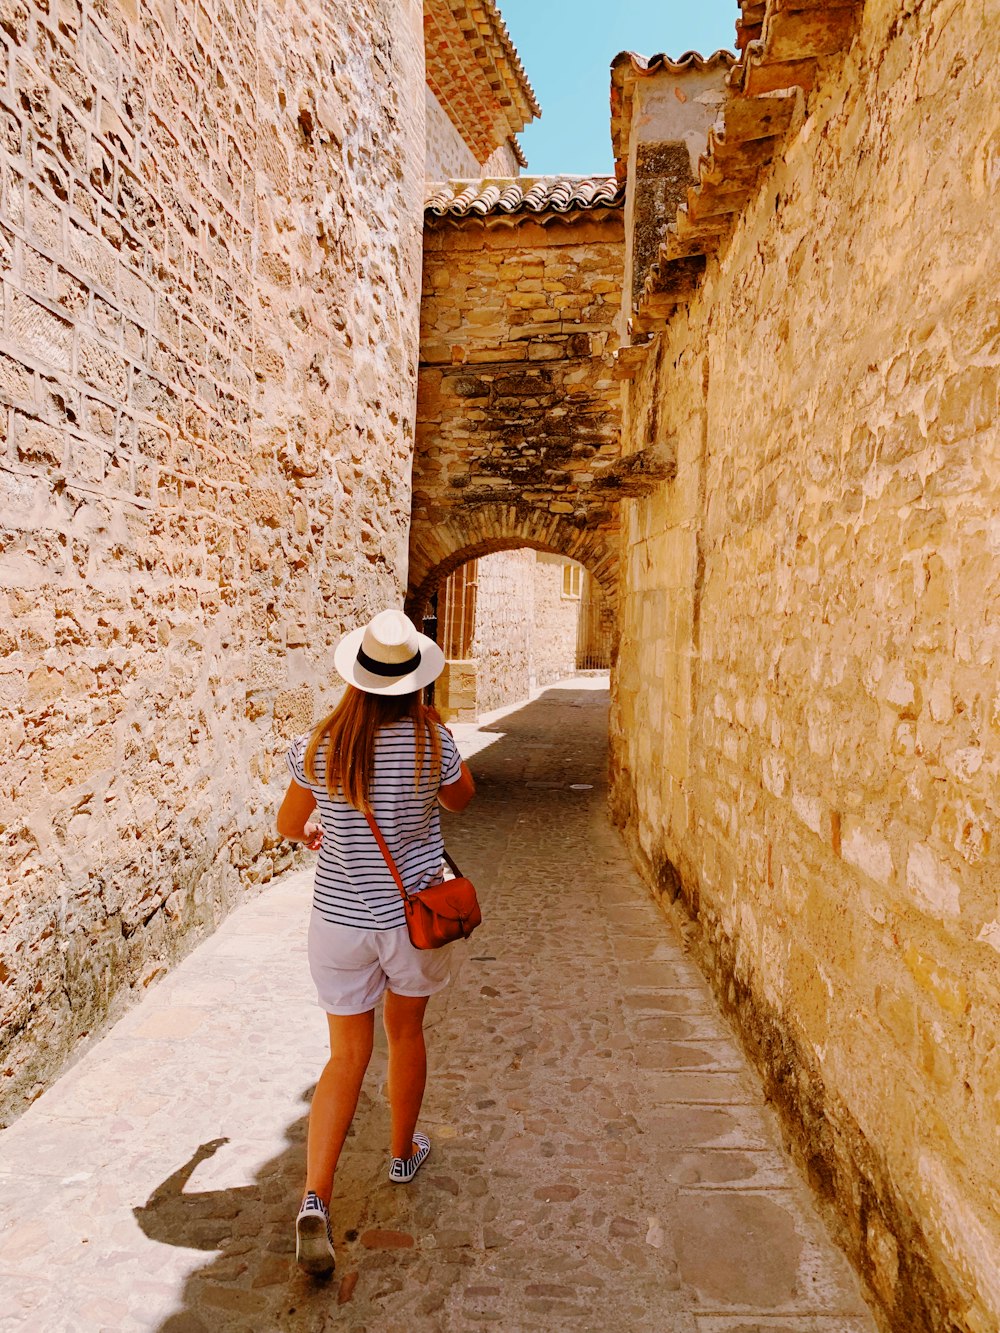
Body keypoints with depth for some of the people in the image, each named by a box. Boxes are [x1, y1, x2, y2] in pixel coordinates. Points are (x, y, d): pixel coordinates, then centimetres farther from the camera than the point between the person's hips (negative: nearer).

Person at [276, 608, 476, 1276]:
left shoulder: (321, 745, -12)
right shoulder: (432, 741, -15)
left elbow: (289, 826, 3)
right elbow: (461, 798, 6)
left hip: (340, 920, 0)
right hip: (415, 915, 0)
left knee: (347, 1056, 12)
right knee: (407, 1033, 23)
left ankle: (315, 1200, 2)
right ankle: (404, 1152, 43)